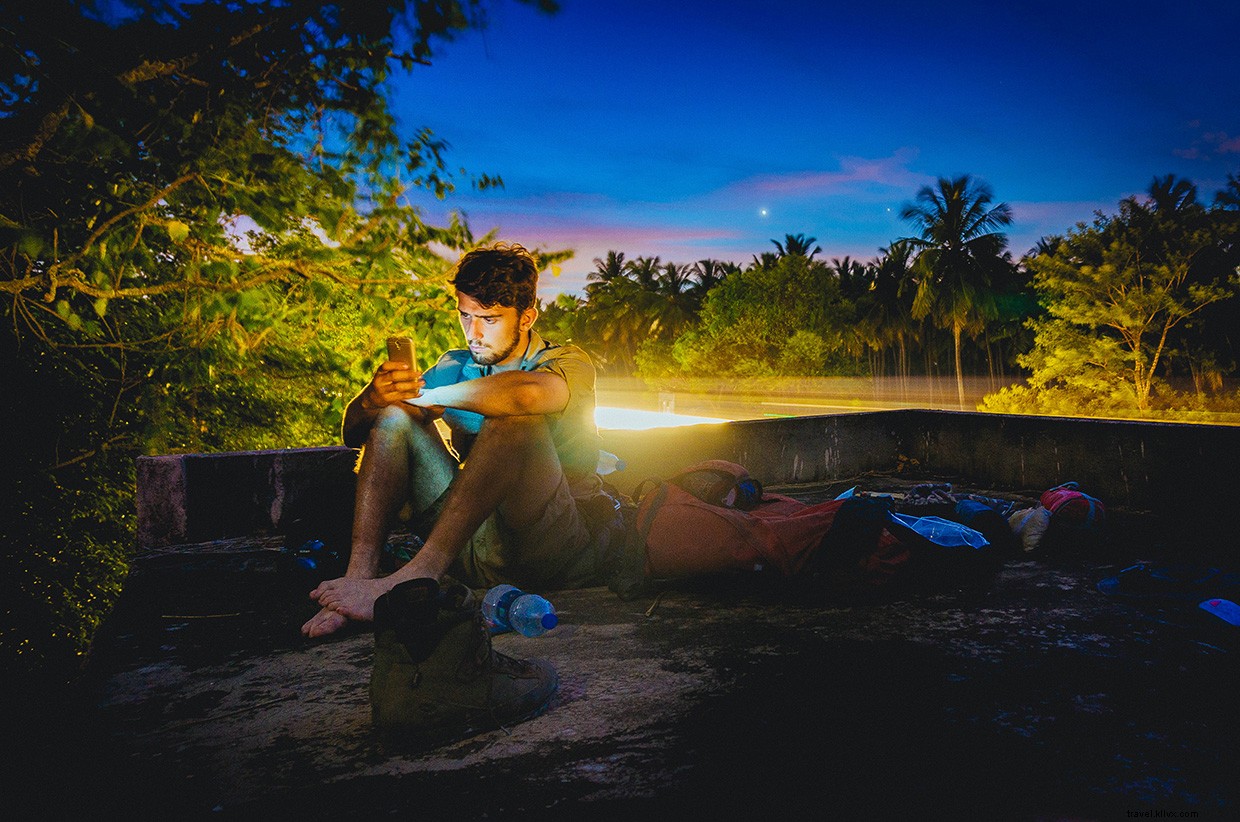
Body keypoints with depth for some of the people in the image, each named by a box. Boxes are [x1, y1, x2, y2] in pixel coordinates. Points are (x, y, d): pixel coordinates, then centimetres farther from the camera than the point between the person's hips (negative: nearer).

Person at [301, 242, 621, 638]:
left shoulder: (569, 363, -2)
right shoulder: (455, 368, 13)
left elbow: (528, 393, -30)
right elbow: (353, 433, 5)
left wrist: (432, 396, -17)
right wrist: (371, 398, -19)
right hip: (481, 546, 4)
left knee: (514, 417, -29)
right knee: (394, 416, -7)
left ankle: (413, 580, -35)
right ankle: (359, 574, -24)